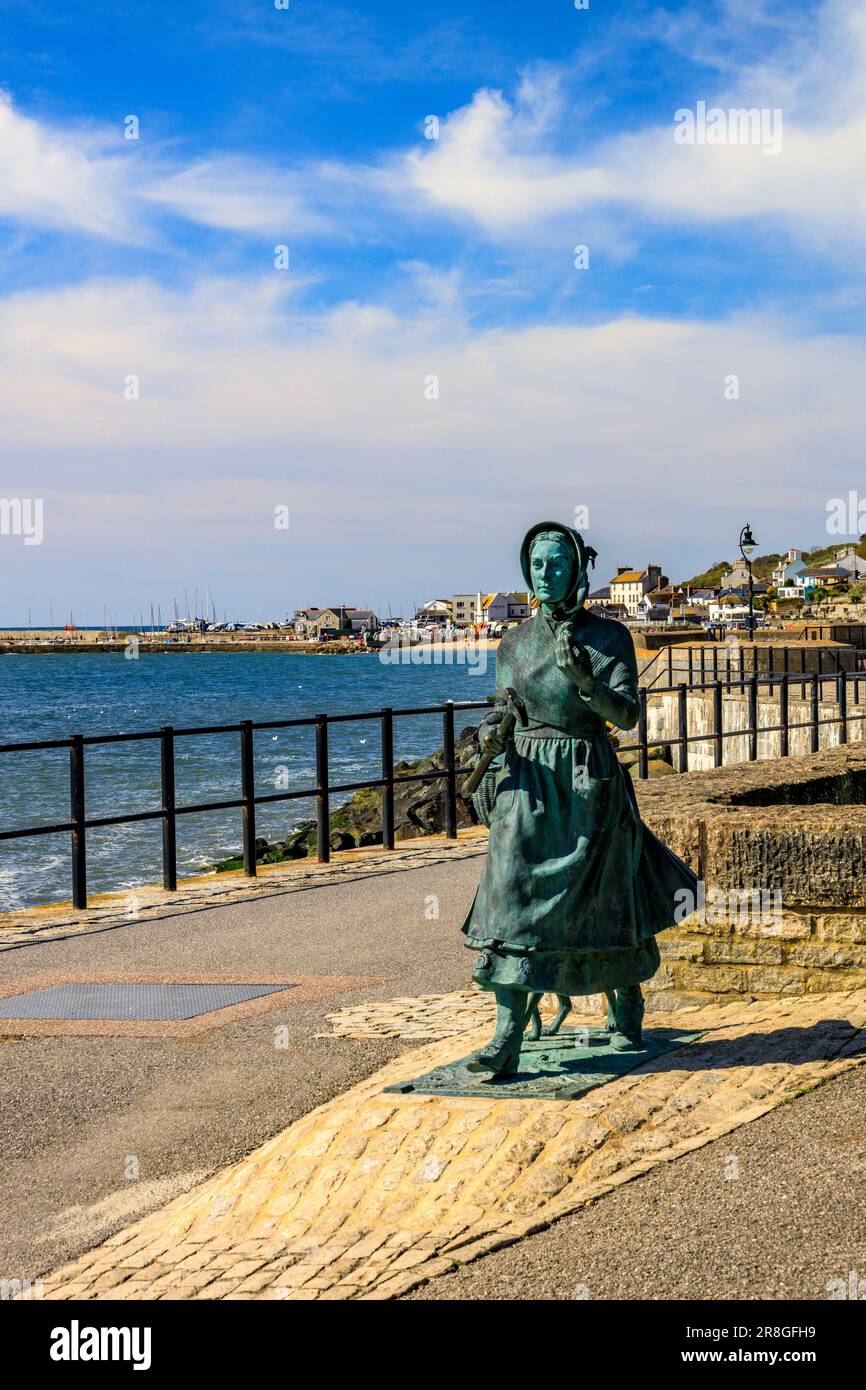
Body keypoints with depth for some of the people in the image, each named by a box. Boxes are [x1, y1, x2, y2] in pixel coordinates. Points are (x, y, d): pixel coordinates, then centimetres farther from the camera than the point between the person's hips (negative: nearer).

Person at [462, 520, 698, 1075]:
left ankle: (628, 997, 36)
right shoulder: (515, 643, 9)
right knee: (511, 895, -11)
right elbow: (504, 711, 14)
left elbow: (626, 714, -10)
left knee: (597, 903, 7)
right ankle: (507, 1040, -13)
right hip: (527, 780, 3)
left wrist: (585, 678, -26)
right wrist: (492, 735, -9)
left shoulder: (609, 637, -1)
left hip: (589, 780, -2)